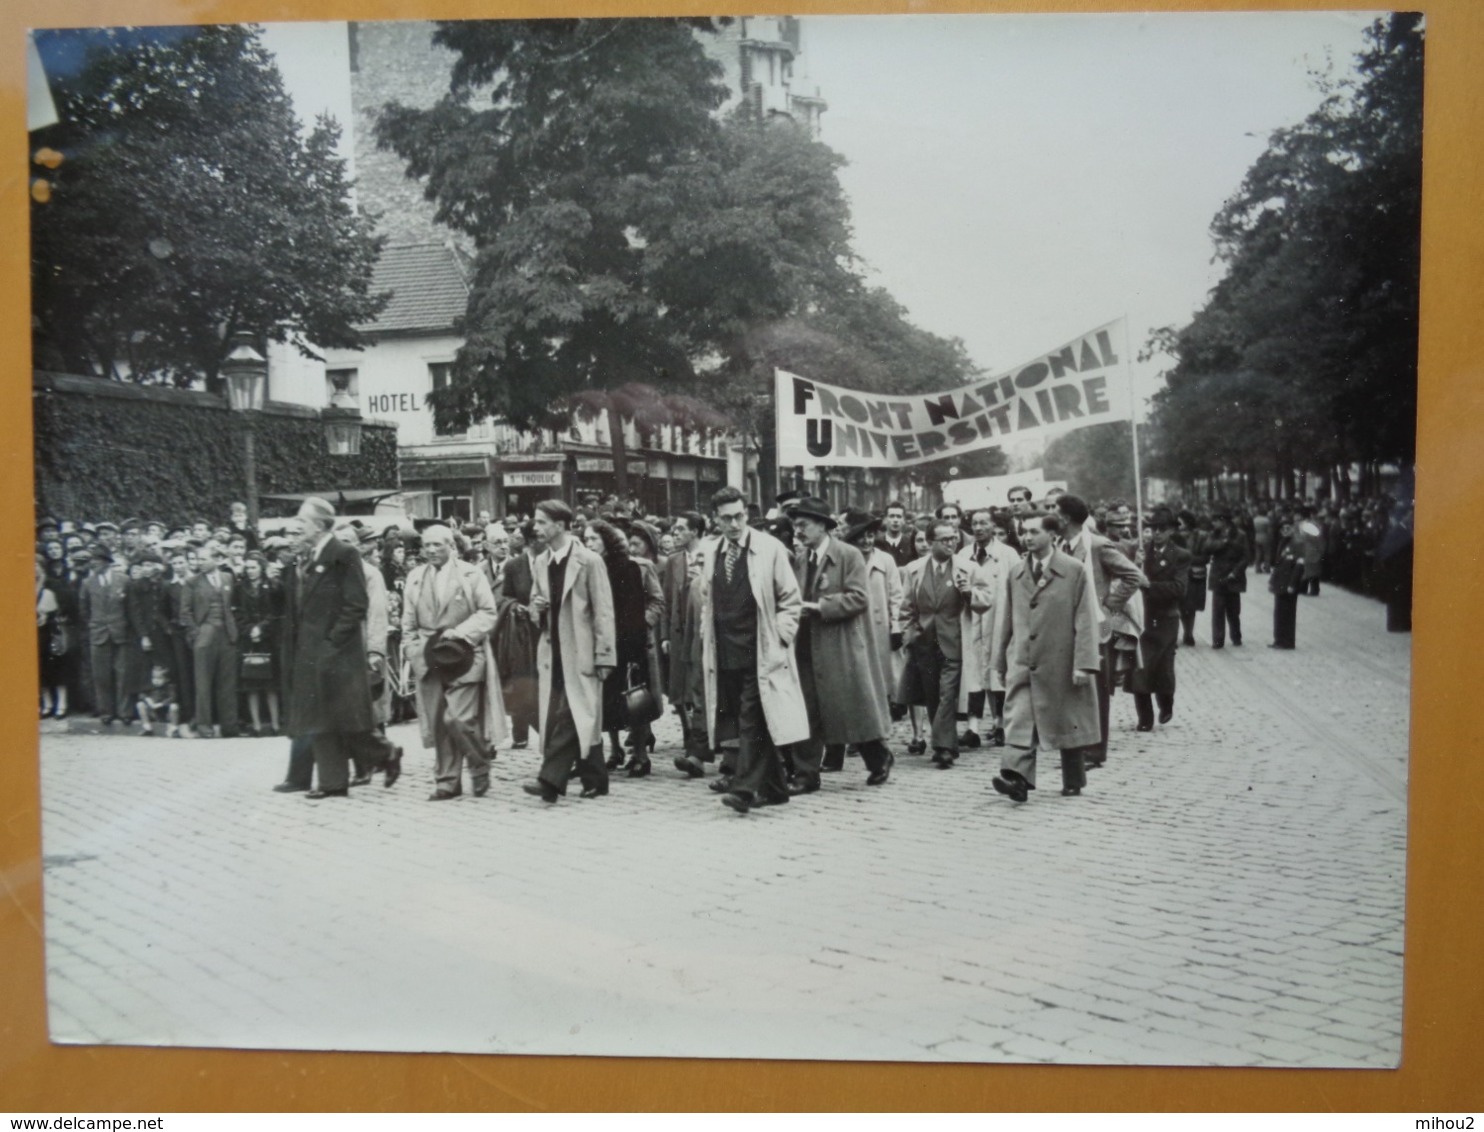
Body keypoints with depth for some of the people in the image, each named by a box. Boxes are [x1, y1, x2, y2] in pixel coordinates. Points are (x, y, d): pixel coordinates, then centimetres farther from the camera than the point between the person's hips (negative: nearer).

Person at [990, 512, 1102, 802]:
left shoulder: (1075, 571, -4)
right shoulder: (1015, 574, 9)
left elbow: (1085, 621, -8)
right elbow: (1005, 620, 12)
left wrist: (1084, 663, -14)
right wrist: (1000, 661, 11)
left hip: (1061, 663, -3)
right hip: (1022, 662, 3)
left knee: (1067, 723, 11)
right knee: (1018, 722, -11)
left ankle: (1073, 783, 26)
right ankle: (1016, 777, -19)